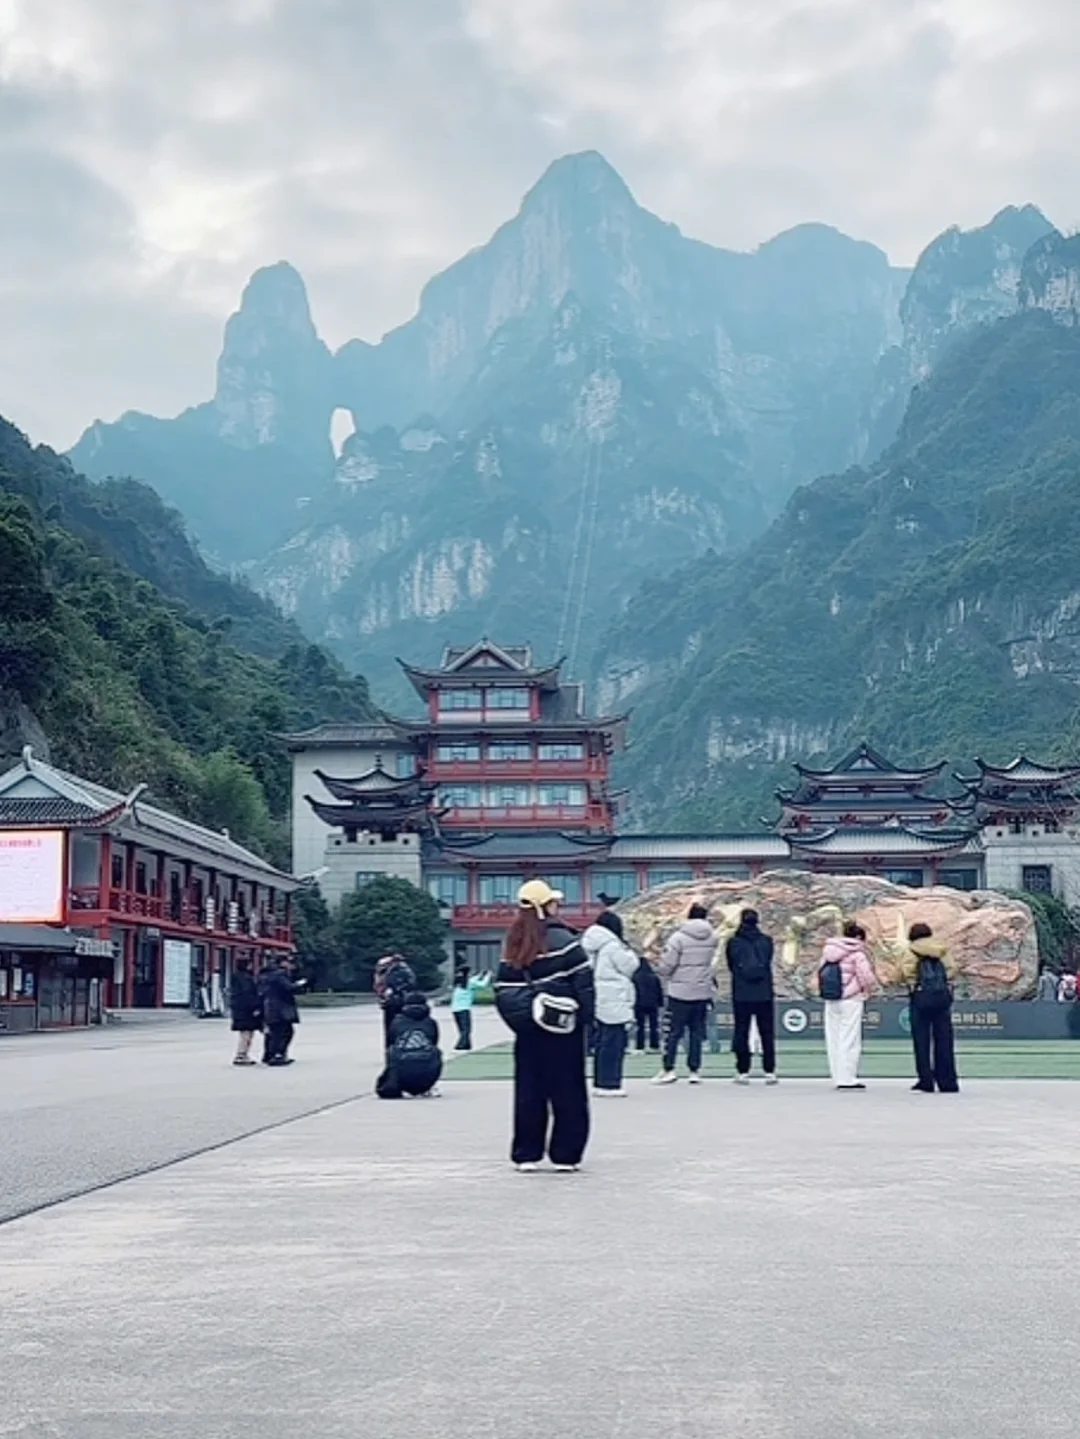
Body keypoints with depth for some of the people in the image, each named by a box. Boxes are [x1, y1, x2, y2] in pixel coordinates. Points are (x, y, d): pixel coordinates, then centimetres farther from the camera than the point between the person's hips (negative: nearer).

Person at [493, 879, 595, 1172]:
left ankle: (525, 1154, 12)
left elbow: (503, 990, 9)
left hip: (527, 1031, 5)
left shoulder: (513, 946, 7)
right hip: (563, 1029, -5)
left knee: (528, 1091, 10)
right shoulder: (562, 939, -11)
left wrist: (518, 1018, 13)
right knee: (567, 1092, 3)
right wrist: (586, 1017, -6)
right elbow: (583, 983, -12)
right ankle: (565, 1154, 5)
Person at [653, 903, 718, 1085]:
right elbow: (712, 962, 4)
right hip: (703, 991, 4)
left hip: (680, 992, -4)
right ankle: (695, 1070, 11)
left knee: (673, 1031, 2)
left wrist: (669, 976, 7)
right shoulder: (712, 937, -1)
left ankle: (669, 1069, 0)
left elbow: (665, 966, -11)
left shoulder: (679, 937, -14)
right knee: (697, 1032, 11)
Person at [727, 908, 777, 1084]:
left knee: (741, 1032, 5)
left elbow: (730, 965, 6)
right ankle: (769, 1071, 7)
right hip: (764, 994, 1)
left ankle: (743, 1071, 4)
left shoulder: (733, 942, -4)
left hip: (741, 995, -1)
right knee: (767, 1033, 8)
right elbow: (769, 961, 10)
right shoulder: (766, 941, -3)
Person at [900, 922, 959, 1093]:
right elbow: (952, 969, 5)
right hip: (943, 996, 3)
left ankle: (926, 1080, -1)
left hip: (921, 997, -3)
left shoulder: (911, 953, 0)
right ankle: (948, 1082, 6)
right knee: (944, 1040, 6)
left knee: (921, 1040, 2)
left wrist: (911, 983, 8)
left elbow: (905, 972, -10)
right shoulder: (941, 952, 11)